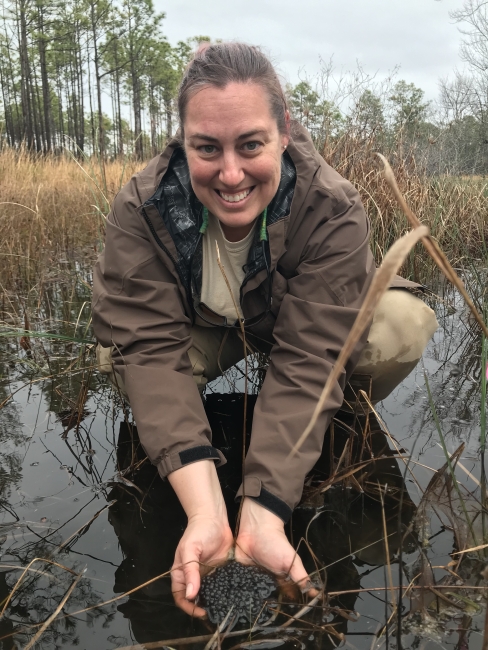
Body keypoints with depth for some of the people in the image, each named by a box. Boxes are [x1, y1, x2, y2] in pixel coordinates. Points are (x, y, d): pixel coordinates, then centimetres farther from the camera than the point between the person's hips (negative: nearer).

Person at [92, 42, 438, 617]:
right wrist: (205, 512, -49)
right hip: (202, 329, 1)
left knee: (405, 325, -28)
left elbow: (307, 359, -38)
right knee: (120, 355, -29)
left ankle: (338, 428, 1)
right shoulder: (139, 210, -29)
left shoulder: (333, 209, -33)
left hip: (309, 317, 0)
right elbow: (154, 348, -37)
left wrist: (262, 516, -48)